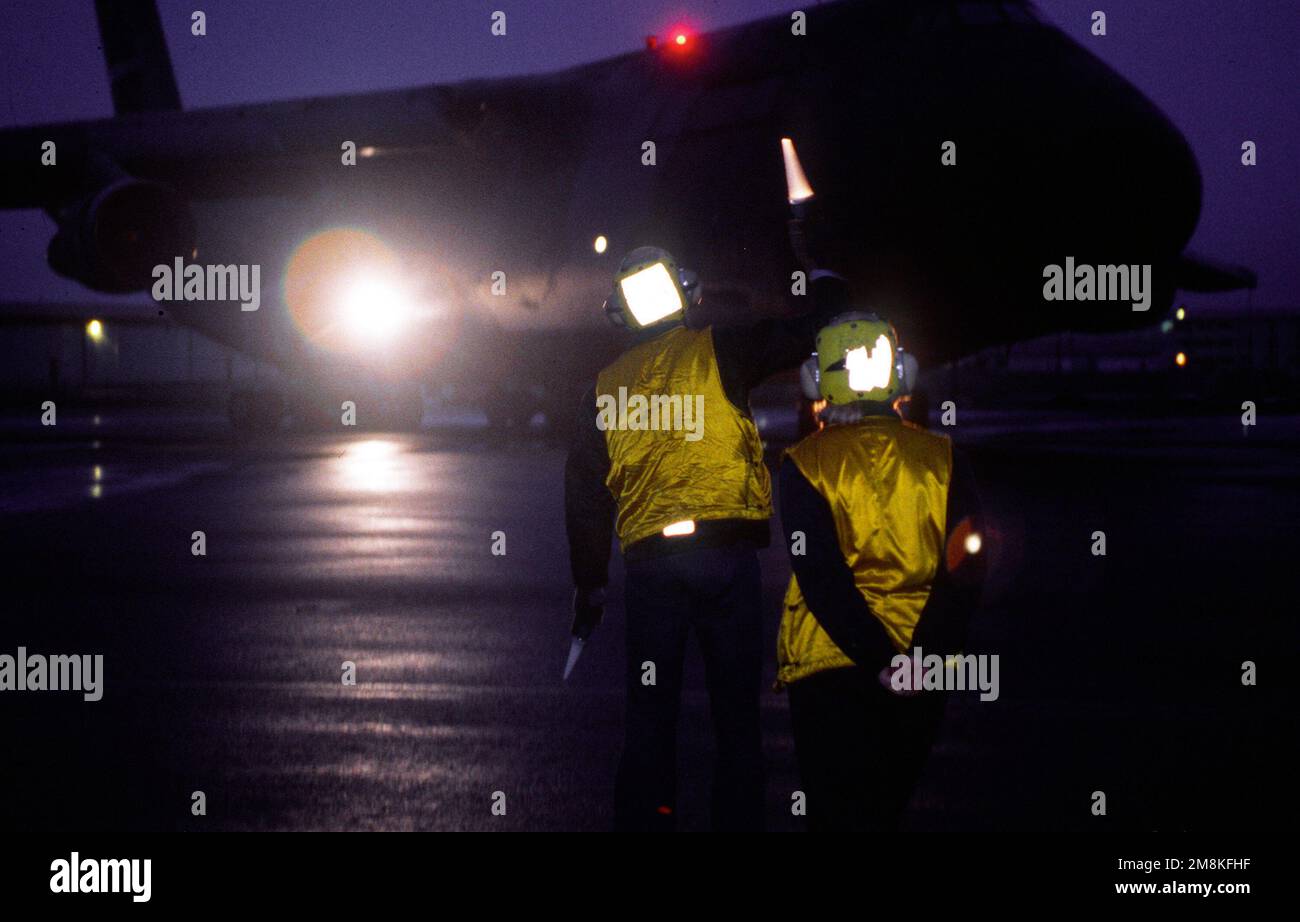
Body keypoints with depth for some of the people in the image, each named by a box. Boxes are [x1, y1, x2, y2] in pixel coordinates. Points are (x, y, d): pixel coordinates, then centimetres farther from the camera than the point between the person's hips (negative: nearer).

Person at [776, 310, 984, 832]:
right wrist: (924, 658, -10)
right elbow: (964, 569, -6)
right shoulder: (940, 460, 2)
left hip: (829, 666, -3)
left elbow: (821, 578, -14)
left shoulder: (806, 465, -6)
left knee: (840, 814, -2)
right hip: (923, 680, 4)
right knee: (886, 808, 20)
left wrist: (883, 662, -14)